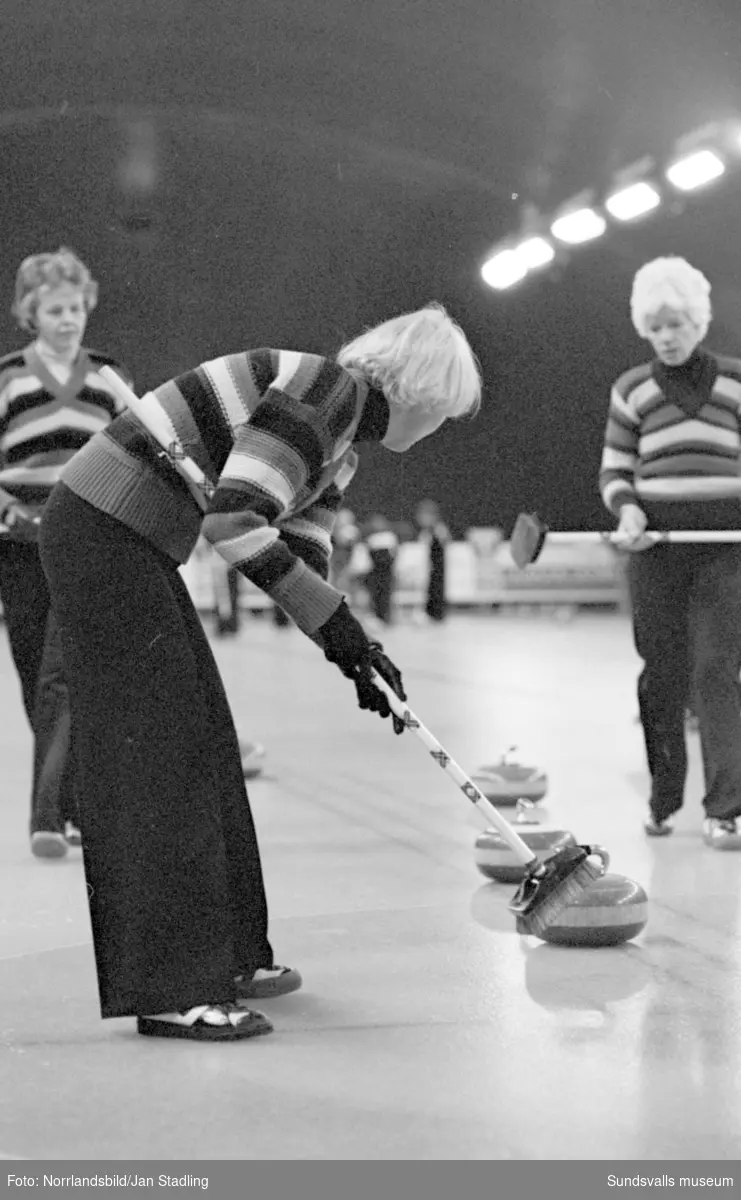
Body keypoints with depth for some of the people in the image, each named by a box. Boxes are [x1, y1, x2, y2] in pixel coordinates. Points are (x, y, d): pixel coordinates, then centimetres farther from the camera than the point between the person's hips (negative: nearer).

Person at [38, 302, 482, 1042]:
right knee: (154, 753, -9)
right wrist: (340, 624, -18)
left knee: (202, 743, 13)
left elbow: (301, 561, 15)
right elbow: (236, 522, -26)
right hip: (101, 532, -10)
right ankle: (169, 989, -6)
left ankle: (224, 955, 22)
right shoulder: (326, 390, -17)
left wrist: (354, 651, 4)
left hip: (137, 547, 10)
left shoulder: (341, 442, 14)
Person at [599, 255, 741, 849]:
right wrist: (627, 509, -11)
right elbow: (613, 471, 10)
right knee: (662, 675, 4)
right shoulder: (632, 389, 8)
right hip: (656, 544, 1)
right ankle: (663, 799, 17)